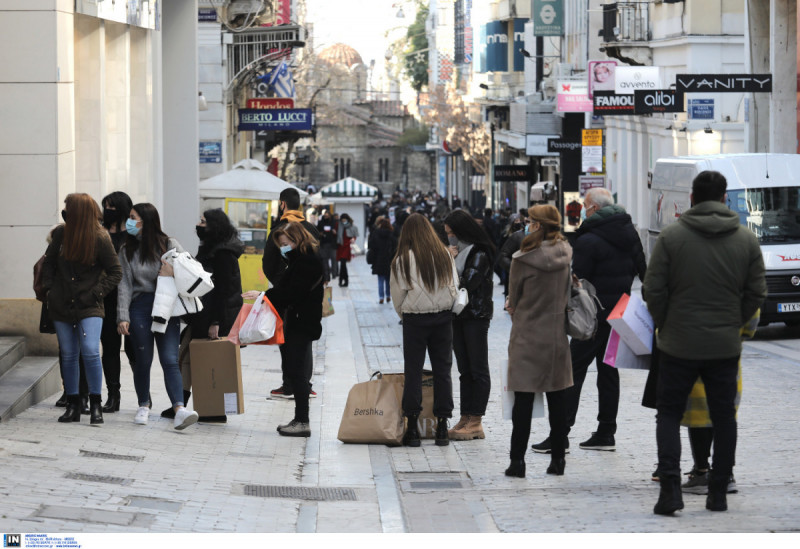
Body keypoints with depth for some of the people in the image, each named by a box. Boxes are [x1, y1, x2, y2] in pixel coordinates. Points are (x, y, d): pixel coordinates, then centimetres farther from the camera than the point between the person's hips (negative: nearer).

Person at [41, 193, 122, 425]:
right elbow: (48, 262, 15)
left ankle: (95, 405, -5)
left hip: (89, 308, -4)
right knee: (68, 355, 8)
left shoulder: (100, 239, -9)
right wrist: (49, 288, 4)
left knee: (90, 351, -16)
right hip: (61, 305, 4)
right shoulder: (61, 233, 1)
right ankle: (72, 405, 18)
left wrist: (95, 293, -11)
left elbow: (115, 273, -3)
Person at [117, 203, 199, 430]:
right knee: (143, 360, 5)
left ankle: (180, 410, -22)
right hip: (140, 307, 2)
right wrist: (123, 316, -5)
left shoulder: (170, 245, 4)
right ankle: (144, 406, 22)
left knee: (170, 360, -11)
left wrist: (173, 273, -13)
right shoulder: (127, 250, 8)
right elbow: (125, 284, 3)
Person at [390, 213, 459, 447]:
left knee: (413, 371, 3)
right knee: (442, 370, 8)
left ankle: (413, 427, 2)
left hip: (415, 319, -3)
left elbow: (398, 294, -1)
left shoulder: (404, 259, -8)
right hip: (443, 318, 3)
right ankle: (442, 426, 8)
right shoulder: (445, 255, 1)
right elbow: (454, 286, 6)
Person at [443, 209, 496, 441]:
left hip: (476, 316, -9)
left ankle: (475, 422, -4)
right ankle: (465, 419, 12)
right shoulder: (456, 251, 14)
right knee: (464, 370, 9)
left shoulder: (479, 254, -11)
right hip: (458, 315, 9)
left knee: (478, 370, -4)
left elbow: (468, 283, -20)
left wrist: (449, 262, -10)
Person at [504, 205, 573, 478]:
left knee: (523, 399, 0)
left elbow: (513, 300, -4)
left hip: (528, 337, -4)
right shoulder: (567, 256, -1)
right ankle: (558, 458, 15)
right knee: (557, 398, 10)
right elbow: (568, 294, 10)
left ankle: (517, 460, 1)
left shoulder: (524, 260, -14)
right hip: (558, 336, 4)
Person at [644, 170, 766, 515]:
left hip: (679, 344, -2)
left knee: (669, 413, 9)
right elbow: (757, 293, 3)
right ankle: (719, 494, 15)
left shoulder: (671, 236, -7)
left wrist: (664, 325, 9)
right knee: (723, 418, 13)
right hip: (726, 346, 2)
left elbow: (653, 291, -7)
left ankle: (670, 486, -7)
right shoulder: (747, 239, 0)